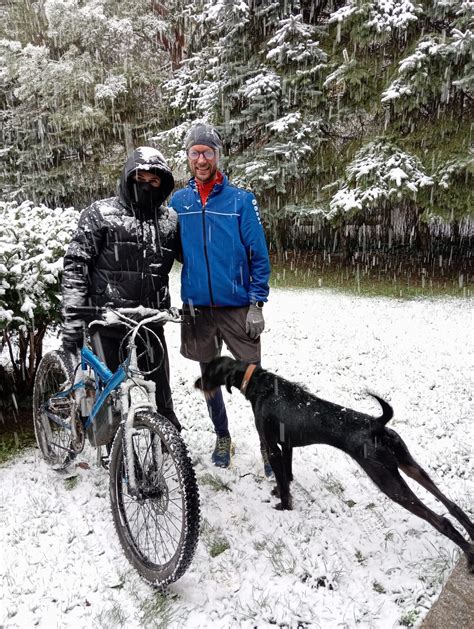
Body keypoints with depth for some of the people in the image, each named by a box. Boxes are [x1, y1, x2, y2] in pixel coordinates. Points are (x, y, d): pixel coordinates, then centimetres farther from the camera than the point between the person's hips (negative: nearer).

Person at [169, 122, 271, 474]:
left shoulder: (241, 200, -5)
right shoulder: (178, 202, 3)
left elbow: (259, 256, -5)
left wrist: (257, 304, -10)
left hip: (237, 308, -3)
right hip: (197, 309, 3)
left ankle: (269, 444, 19)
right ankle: (222, 437, 35)